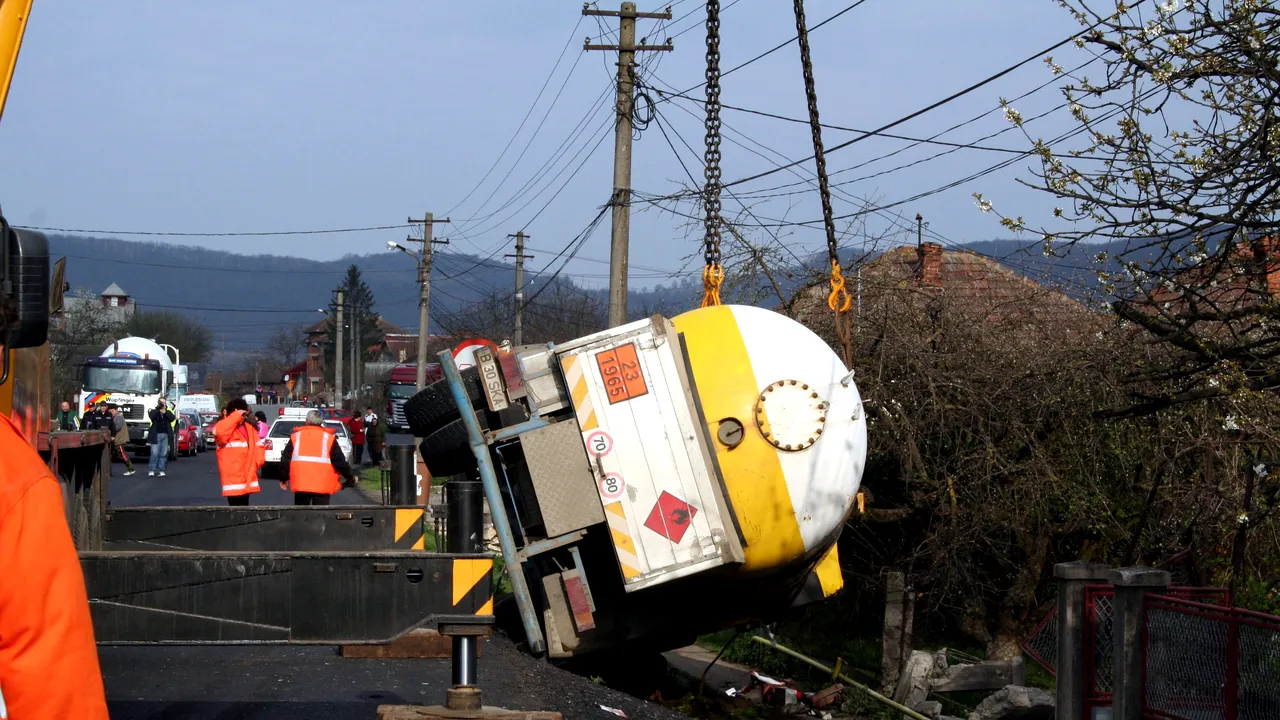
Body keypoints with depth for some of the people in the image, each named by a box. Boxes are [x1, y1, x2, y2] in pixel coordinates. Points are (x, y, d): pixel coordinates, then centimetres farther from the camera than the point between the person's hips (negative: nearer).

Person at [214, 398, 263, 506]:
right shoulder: (224, 426, -9)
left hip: (247, 477, 7)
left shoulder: (249, 427, 12)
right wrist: (236, 417, -28)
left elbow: (258, 445, 20)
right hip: (233, 479, -7)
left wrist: (257, 460, 3)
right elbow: (219, 431, -34)